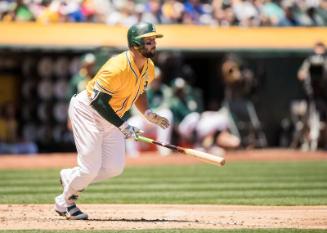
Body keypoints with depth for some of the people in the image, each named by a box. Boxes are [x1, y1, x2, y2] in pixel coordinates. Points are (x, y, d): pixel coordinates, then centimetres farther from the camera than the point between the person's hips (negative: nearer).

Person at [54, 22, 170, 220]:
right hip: (86, 110, -8)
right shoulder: (118, 68, -30)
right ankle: (65, 203, 17)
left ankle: (70, 178, 25)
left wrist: (149, 114, -4)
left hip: (111, 117, 8)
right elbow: (98, 101, -28)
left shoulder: (149, 67, -3)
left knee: (115, 168, 1)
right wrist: (122, 126, -28)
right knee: (91, 167, -10)